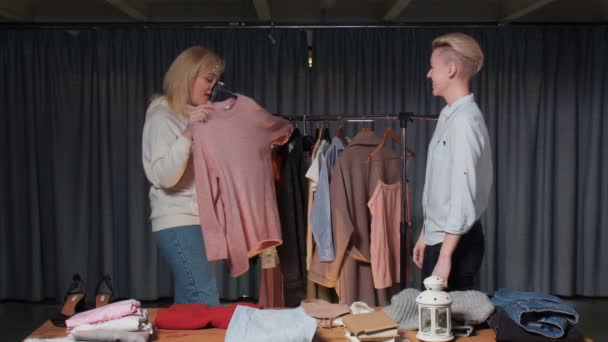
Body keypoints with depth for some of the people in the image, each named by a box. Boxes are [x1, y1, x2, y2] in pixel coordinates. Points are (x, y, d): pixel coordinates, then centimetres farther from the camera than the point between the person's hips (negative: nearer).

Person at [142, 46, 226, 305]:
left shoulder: (194, 115, 15)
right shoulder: (162, 117, -9)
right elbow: (165, 177, -20)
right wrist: (187, 133, -29)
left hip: (196, 220, 8)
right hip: (177, 222, -8)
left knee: (187, 305, 8)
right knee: (206, 303, -14)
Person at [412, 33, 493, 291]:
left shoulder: (464, 120, -19)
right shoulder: (448, 116, 9)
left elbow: (463, 196, -22)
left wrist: (445, 256, -21)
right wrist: (425, 235, 19)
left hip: (456, 242, -9)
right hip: (439, 238, 9)